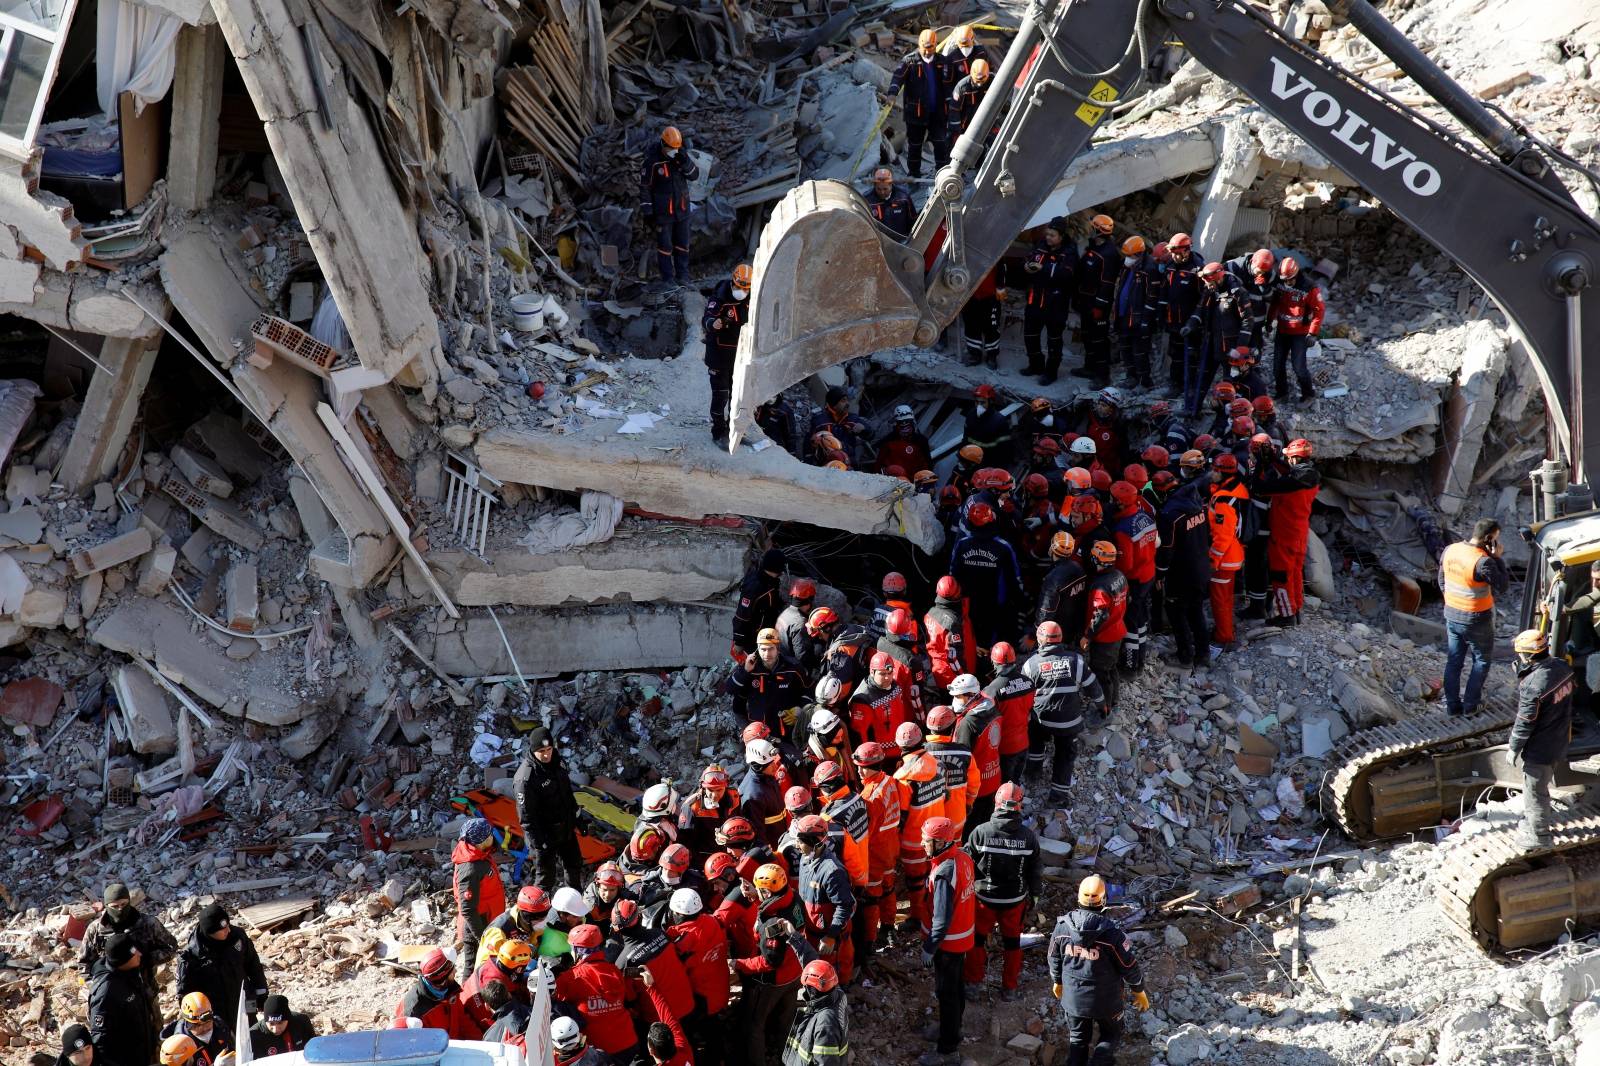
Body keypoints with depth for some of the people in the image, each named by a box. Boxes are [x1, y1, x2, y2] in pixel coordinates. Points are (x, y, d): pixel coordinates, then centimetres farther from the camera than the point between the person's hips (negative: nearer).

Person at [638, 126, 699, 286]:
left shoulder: (682, 154, -5)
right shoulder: (653, 160, -19)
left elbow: (695, 175, -3)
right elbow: (644, 186, -12)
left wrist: (685, 161, -23)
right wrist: (647, 211, -11)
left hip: (681, 206, 5)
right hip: (662, 209, -4)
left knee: (682, 242, 13)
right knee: (664, 245, 4)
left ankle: (682, 276, 25)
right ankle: (667, 278, 16)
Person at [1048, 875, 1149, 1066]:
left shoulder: (1062, 926, -16)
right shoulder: (1112, 933, -28)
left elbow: (1054, 958, 0)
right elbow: (1129, 967, -15)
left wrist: (1057, 981, 20)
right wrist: (1139, 991, 3)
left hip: (1073, 998, 3)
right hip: (1105, 1000, -3)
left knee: (1078, 1039, 22)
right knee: (1110, 1036, 22)